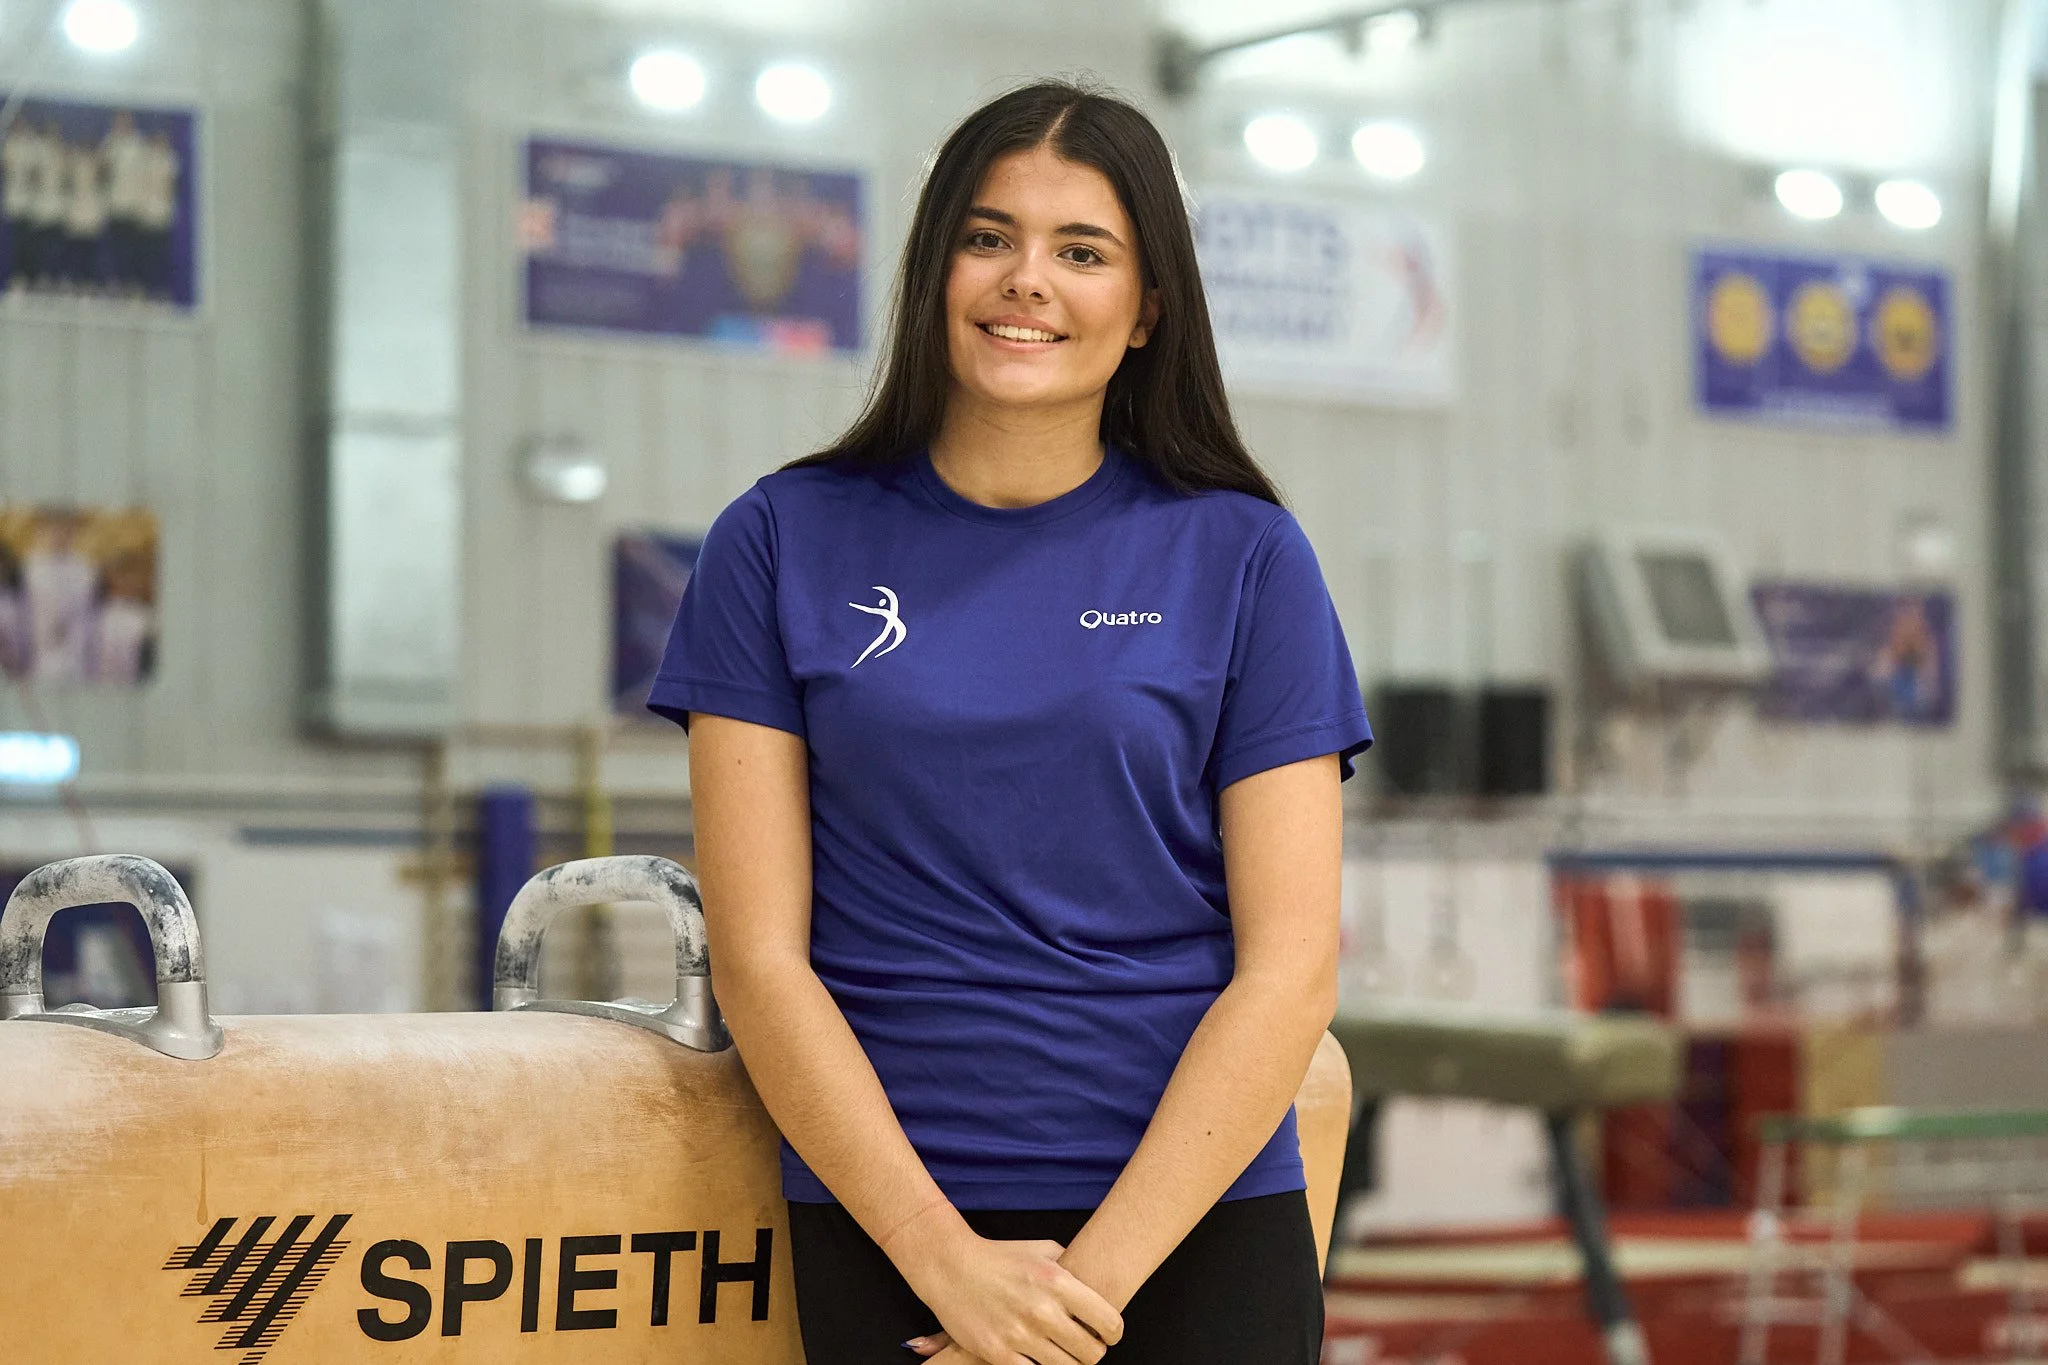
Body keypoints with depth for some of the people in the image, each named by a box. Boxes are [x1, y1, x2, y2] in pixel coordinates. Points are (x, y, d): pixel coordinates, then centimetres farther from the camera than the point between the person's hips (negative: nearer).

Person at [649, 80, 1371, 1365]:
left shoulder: (1242, 556, 1)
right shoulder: (784, 543, 2)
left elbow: (1290, 968, -4)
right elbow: (760, 958, -3)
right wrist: (947, 1257, -11)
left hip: (1192, 1220, 0)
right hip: (885, 1228, 0)